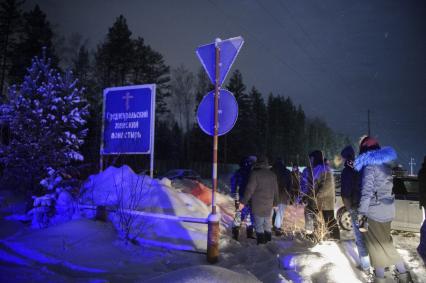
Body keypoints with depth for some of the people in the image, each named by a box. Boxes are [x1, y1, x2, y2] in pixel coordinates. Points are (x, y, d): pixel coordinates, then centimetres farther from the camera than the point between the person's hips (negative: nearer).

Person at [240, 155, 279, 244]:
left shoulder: (255, 173, -10)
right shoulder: (272, 174, 8)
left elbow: (250, 189, -14)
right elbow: (276, 190, 14)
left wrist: (243, 202, -11)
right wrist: (275, 202, 23)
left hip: (258, 204, -5)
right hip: (269, 204, 5)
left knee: (259, 224, 3)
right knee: (268, 224, 17)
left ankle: (261, 241, 3)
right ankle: (268, 240, 24)